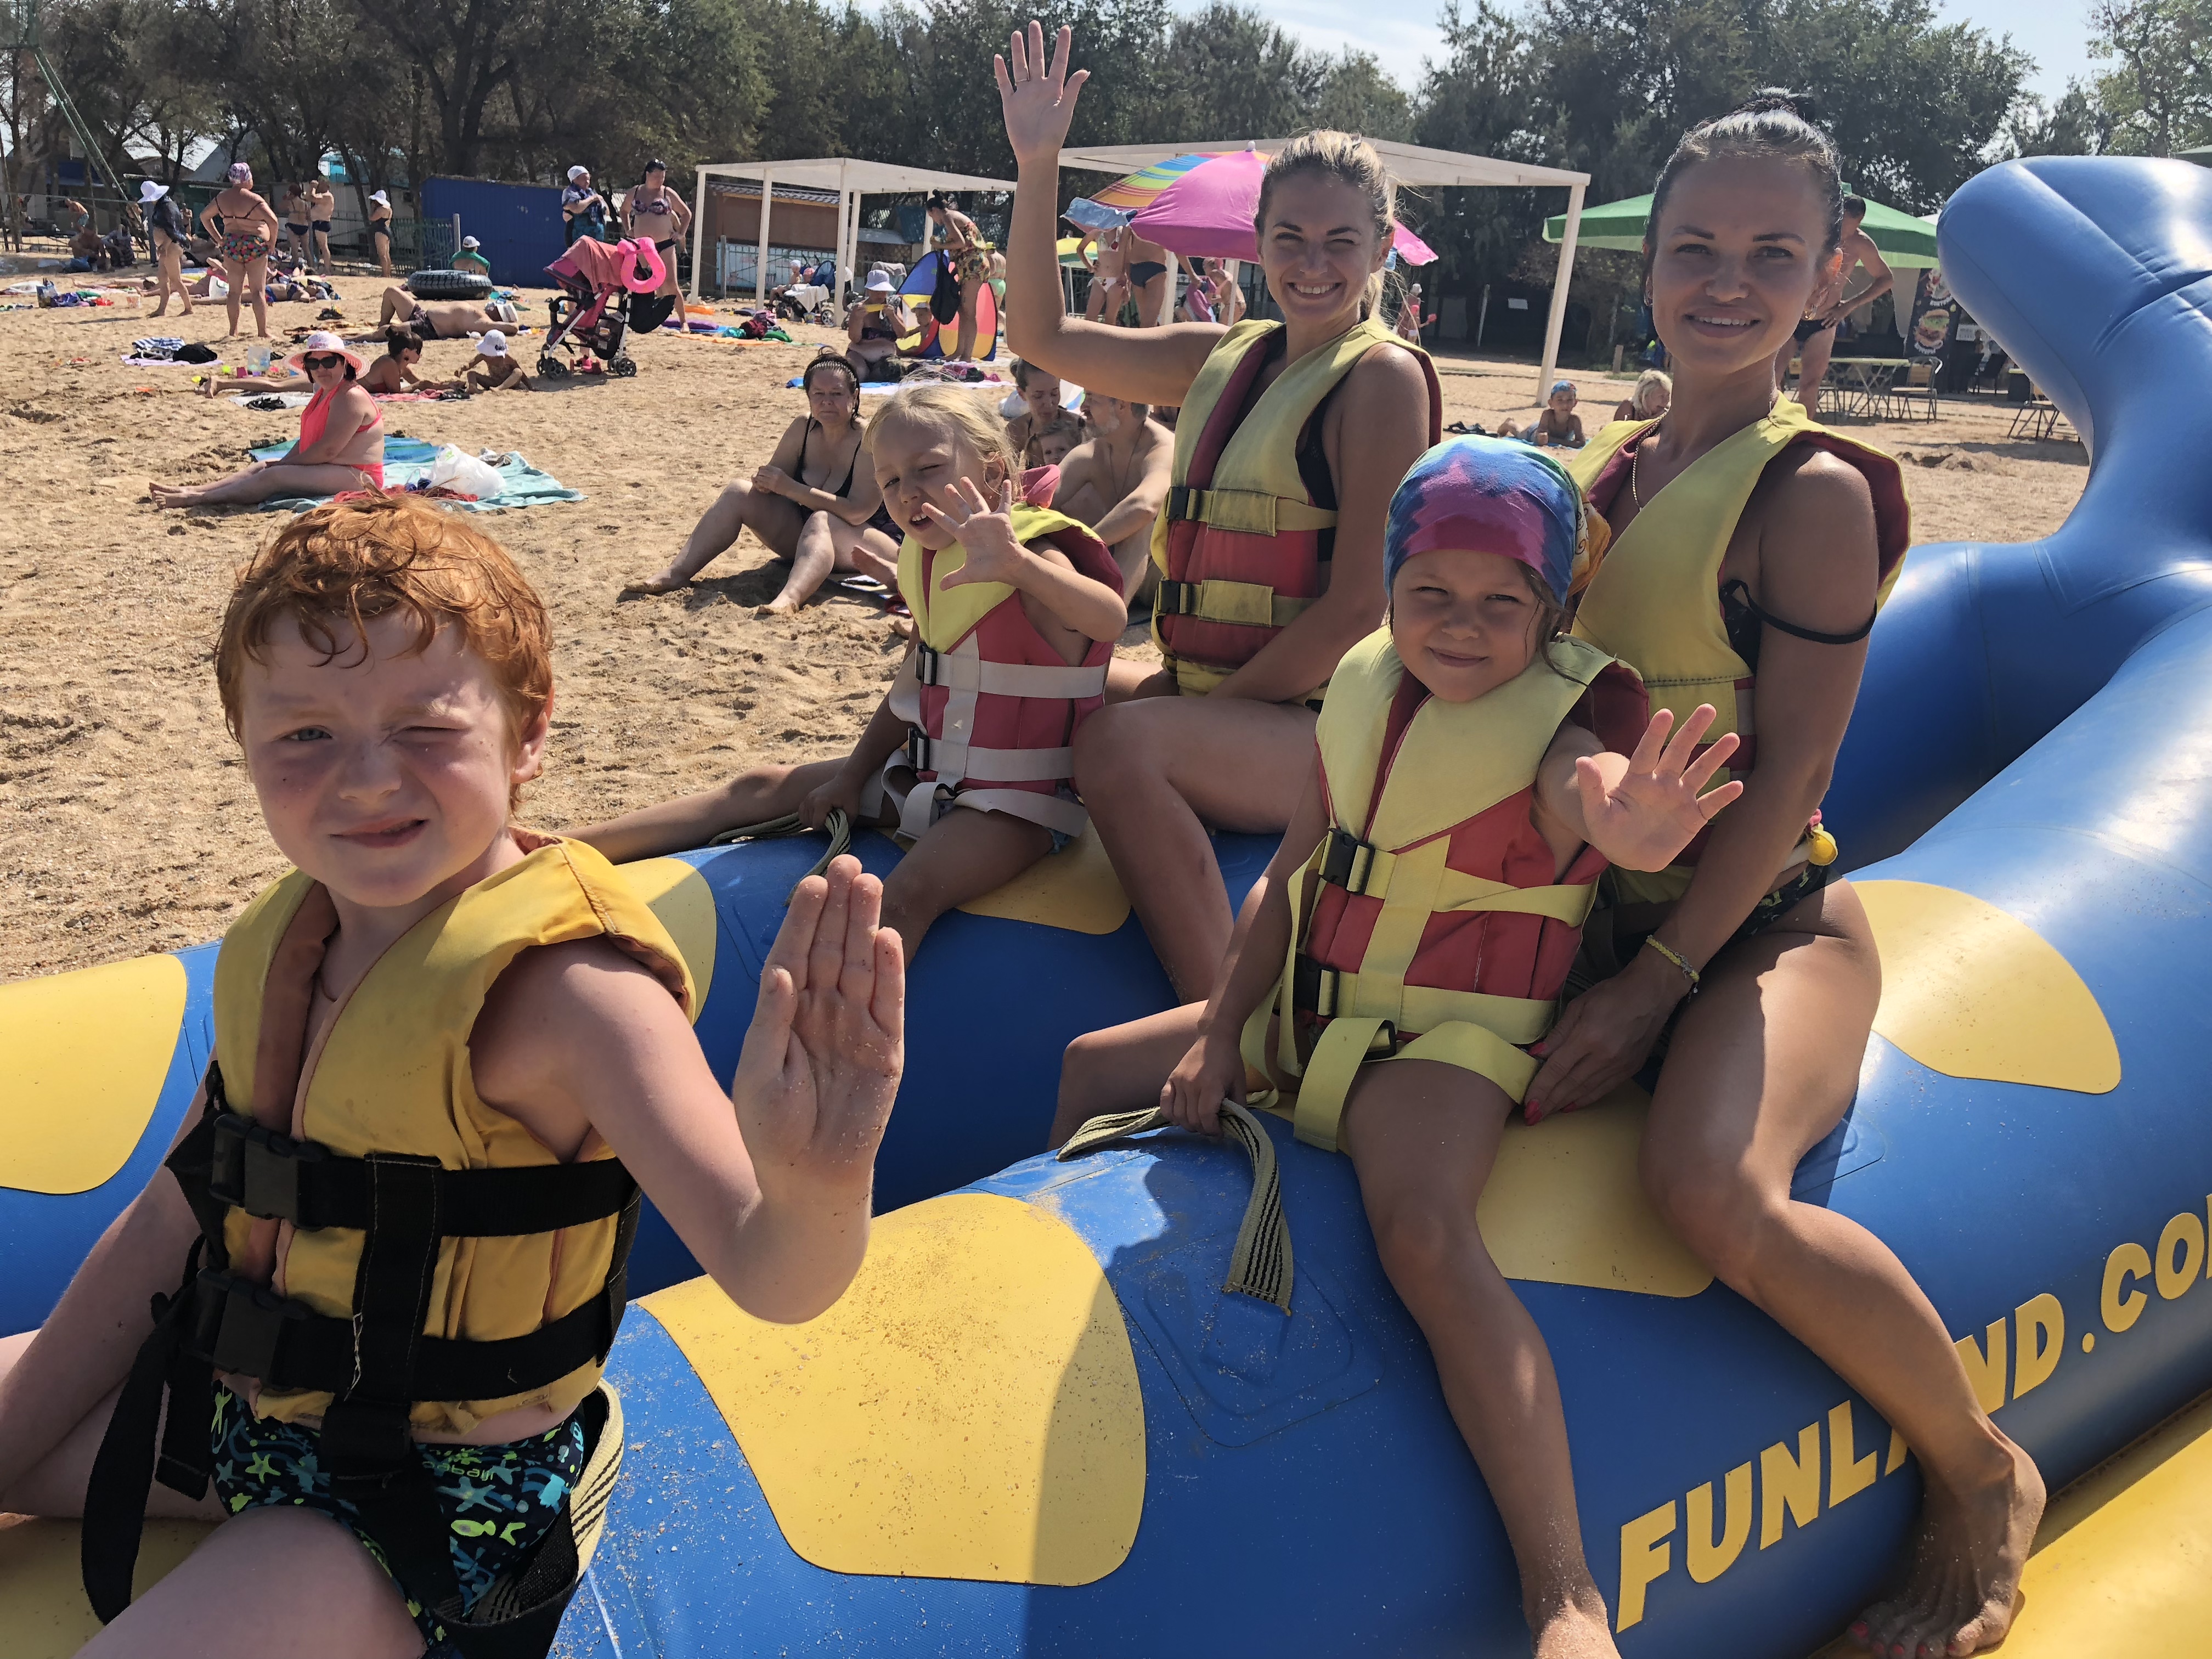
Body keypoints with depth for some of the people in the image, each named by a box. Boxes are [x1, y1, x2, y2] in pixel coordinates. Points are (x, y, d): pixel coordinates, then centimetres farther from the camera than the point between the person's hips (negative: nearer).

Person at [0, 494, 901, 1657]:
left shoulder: (561, 984, -28)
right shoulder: (284, 941, -4)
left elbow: (766, 1274, -39)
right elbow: (178, 1214, 7)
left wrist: (815, 1186, -62)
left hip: (437, 1496, -7)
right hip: (244, 1407, 7)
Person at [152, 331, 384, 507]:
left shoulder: (350, 398, -17)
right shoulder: (323, 394, 17)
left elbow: (328, 449, -22)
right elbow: (307, 441, 18)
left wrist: (283, 464, -12)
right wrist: (283, 463, 0)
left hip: (352, 477, -11)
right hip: (324, 469, 11)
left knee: (273, 476, -20)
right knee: (262, 467, 7)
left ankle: (197, 499, -21)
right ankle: (192, 490, -2)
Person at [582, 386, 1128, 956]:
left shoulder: (1031, 558, -19)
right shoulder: (926, 563, 6)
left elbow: (1111, 619, -42)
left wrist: (1016, 565, -59)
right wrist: (852, 776, 12)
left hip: (1014, 800, -8)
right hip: (927, 774, 8)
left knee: (906, 893, -34)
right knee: (766, 787, 6)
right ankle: (560, 852, 9)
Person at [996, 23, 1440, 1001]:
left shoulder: (1383, 377, -10)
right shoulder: (1223, 361, 12)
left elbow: (1360, 606, -16)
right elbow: (1042, 338, 16)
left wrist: (1221, 702, -15)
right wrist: (1037, 167, 8)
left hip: (1321, 722, -8)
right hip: (1202, 696, 8)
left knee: (1122, 743, -32)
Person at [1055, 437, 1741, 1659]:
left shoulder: (1562, 719, -16)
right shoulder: (1368, 687, 2)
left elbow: (1590, 780, -42)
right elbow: (1292, 871, 6)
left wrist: (1628, 829, -67)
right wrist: (1219, 1030, 0)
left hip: (1448, 1040, -7)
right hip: (1313, 1008, 7)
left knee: (1424, 1230, -35)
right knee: (1095, 1067, 15)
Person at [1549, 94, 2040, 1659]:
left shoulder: (1816, 490, -11)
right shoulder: (1616, 467, 8)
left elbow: (1789, 773, -15)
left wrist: (1658, 982, -18)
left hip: (1763, 928, -7)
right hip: (1599, 909, 8)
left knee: (1715, 1188, -35)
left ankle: (1981, 1473, -2)